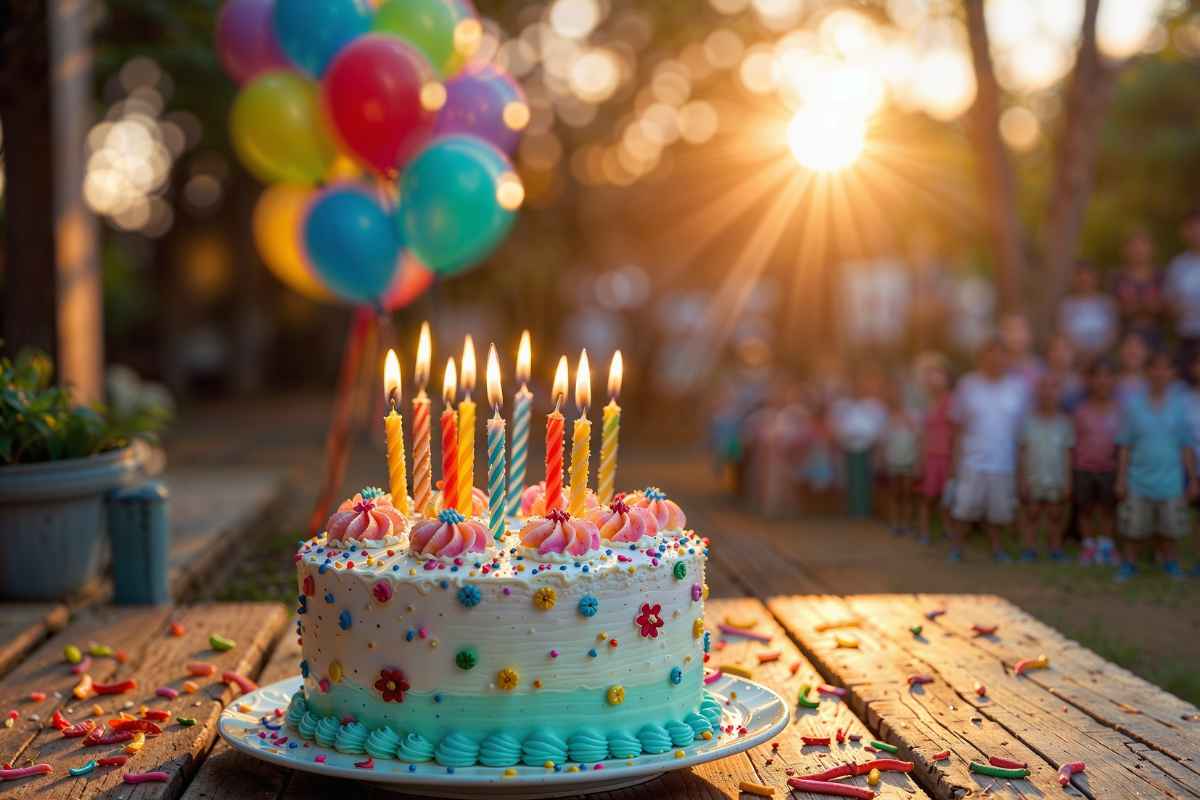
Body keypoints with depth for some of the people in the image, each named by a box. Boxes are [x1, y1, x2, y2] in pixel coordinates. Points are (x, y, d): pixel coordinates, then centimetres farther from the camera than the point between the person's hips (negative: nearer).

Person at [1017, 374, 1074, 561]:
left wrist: (1067, 482, 0)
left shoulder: (1064, 422, 1)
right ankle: (1029, 548, 11)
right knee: (1031, 514, 5)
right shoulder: (1029, 420, -1)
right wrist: (1022, 479, -3)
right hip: (1033, 480, 0)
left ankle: (1055, 549, 14)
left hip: (1057, 481, 1)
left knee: (1056, 516, 6)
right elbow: (1023, 451, 1)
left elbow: (1067, 453, 3)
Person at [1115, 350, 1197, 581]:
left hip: (1170, 481, 0)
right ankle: (1129, 564, 22)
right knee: (1134, 529, 7)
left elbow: (1186, 446, 1)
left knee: (1169, 529, 9)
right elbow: (1125, 446, 0)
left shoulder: (1181, 404, -3)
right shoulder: (1133, 404, -4)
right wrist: (1121, 479, -1)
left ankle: (1168, 563, 27)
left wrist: (1192, 479, 3)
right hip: (1139, 480, 0)